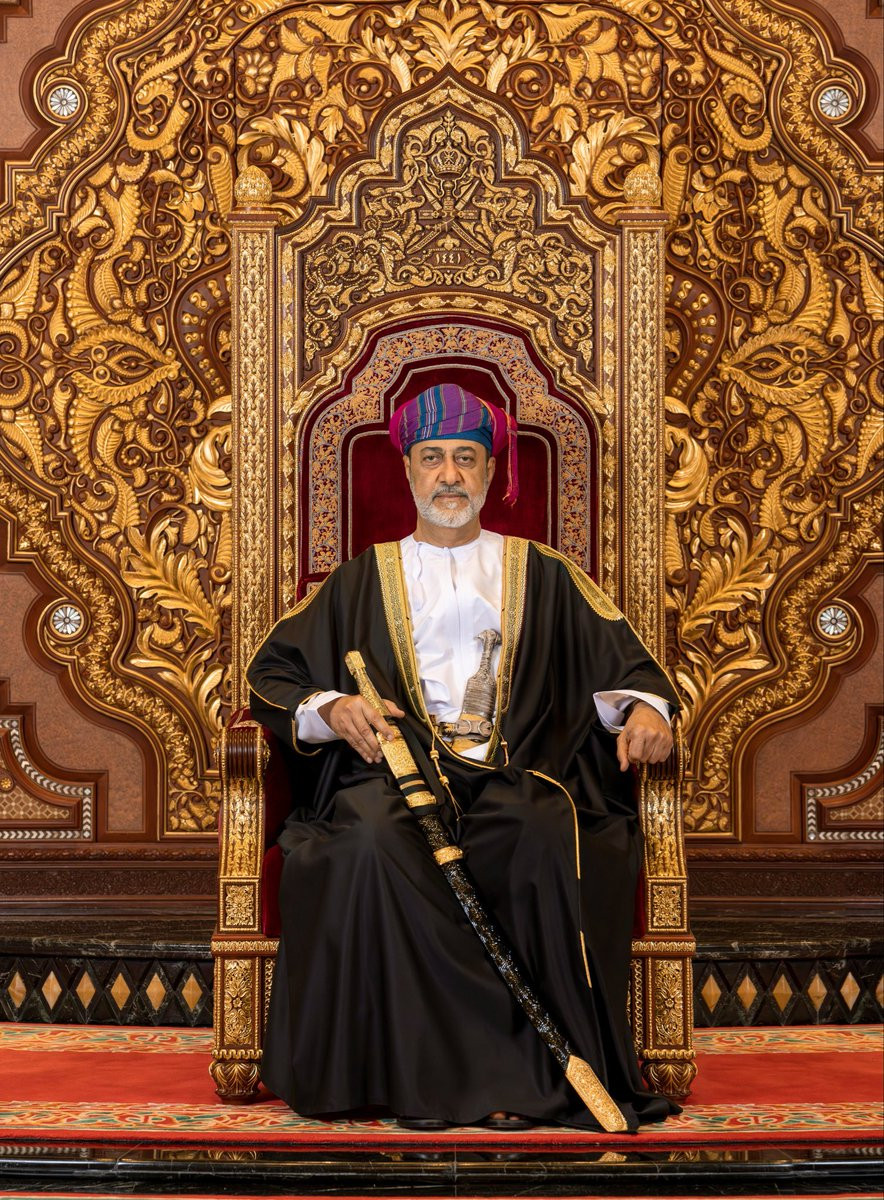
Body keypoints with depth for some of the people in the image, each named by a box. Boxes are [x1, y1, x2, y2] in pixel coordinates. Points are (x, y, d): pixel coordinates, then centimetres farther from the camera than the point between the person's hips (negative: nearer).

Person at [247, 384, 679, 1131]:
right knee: (373, 846, -36)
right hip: (395, 764, 0)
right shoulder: (363, 580, 23)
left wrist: (644, 706, -9)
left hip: (514, 772, 0)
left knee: (547, 839, -37)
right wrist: (329, 708, -3)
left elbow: (622, 662, 14)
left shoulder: (543, 576, 23)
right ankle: (427, 1070, -29)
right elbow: (273, 676, 18)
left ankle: (529, 1076, -31)